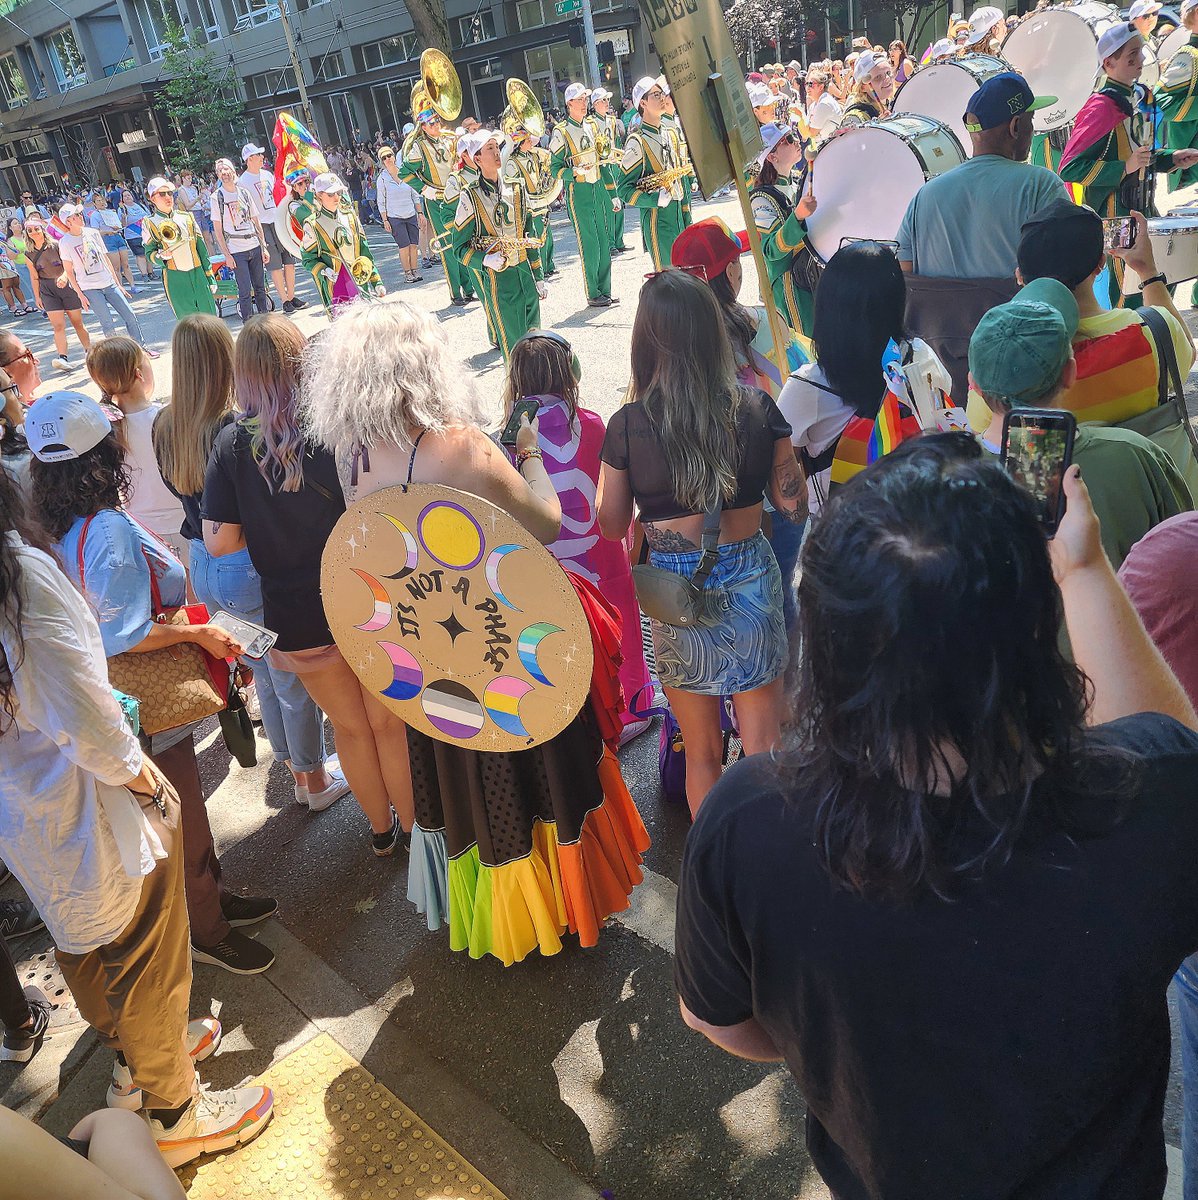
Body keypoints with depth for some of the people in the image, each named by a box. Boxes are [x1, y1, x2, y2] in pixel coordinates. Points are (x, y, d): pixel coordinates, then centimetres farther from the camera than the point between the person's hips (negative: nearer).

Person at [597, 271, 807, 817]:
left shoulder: (627, 425, -11)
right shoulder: (757, 409, -8)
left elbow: (611, 526, -2)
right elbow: (793, 505, 0)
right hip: (749, 578, 0)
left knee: (700, 751, 18)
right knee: (763, 747, 14)